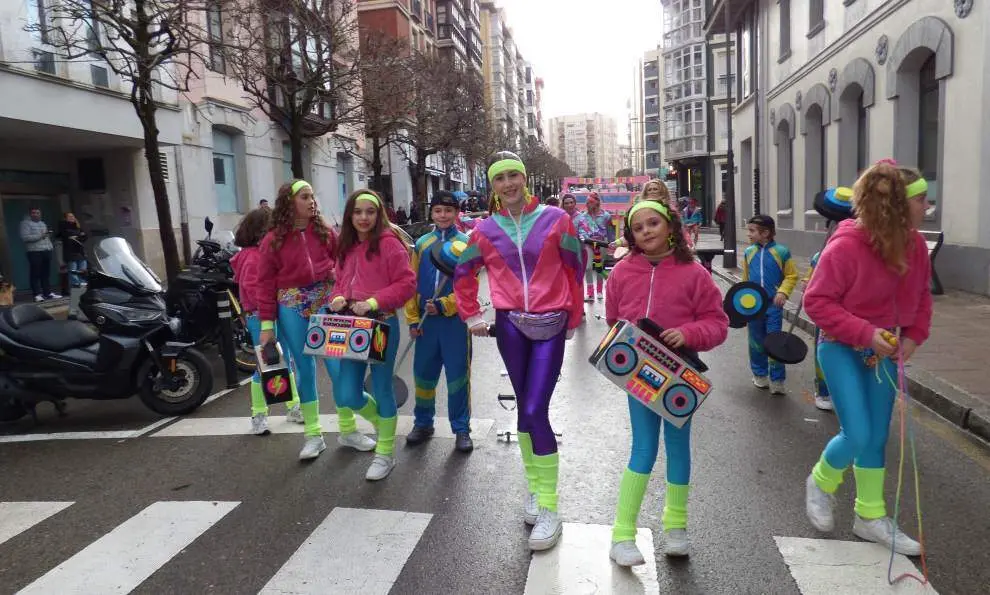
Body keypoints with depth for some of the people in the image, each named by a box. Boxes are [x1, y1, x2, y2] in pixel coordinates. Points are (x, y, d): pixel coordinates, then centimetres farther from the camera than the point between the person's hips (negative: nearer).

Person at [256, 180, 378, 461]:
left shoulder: (325, 232, 4)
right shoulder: (273, 240, 0)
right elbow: (266, 283, 0)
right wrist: (267, 324, -3)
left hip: (326, 301, 1)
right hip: (292, 307, -1)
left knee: (338, 366, 0)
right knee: (305, 369, 7)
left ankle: (348, 430, 16)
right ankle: (313, 435, 19)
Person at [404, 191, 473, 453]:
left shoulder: (466, 244, -1)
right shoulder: (421, 244, 8)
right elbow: (412, 283, 7)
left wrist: (444, 305, -18)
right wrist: (413, 318, 1)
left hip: (455, 319, -3)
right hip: (427, 320, 3)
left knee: (458, 375, 3)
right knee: (423, 373, 11)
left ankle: (461, 429, 15)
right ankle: (423, 423, 29)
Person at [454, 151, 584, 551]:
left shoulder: (555, 219, 0)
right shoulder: (486, 230, 6)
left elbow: (574, 270, 5)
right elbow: (464, 274, 19)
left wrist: (573, 319, 7)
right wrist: (471, 316, 12)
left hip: (550, 326, -2)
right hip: (510, 325, 3)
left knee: (535, 411, -10)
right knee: (525, 409, 9)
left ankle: (549, 508, 1)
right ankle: (535, 488, 27)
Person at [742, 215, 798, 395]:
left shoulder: (781, 252, -7)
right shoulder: (748, 252, 5)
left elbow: (792, 276, 0)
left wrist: (783, 292, -14)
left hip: (774, 305, -4)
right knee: (756, 341, 12)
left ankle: (777, 380, 6)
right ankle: (759, 374, 27)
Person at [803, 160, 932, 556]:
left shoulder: (914, 246, -3)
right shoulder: (846, 246, -23)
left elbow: (921, 294, 12)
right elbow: (817, 301, -19)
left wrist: (914, 335, -2)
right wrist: (865, 333, -24)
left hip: (885, 351, 6)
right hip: (842, 350, -6)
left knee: (877, 438, 12)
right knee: (857, 436, -9)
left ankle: (870, 517, 28)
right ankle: (821, 482, 24)